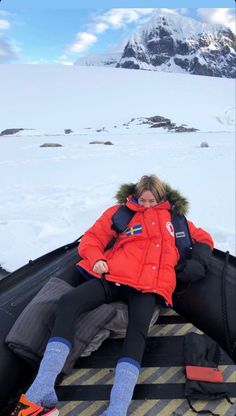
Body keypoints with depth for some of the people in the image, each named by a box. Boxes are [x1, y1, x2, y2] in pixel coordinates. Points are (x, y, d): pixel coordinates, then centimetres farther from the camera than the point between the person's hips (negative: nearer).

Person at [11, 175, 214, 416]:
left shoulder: (175, 218, 26)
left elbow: (204, 239, 33)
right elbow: (93, 238, 15)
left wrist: (197, 264, 11)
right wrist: (96, 259, -7)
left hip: (148, 286, 0)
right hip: (114, 278, 1)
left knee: (137, 330, -32)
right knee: (68, 303, -24)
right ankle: (41, 395, -29)